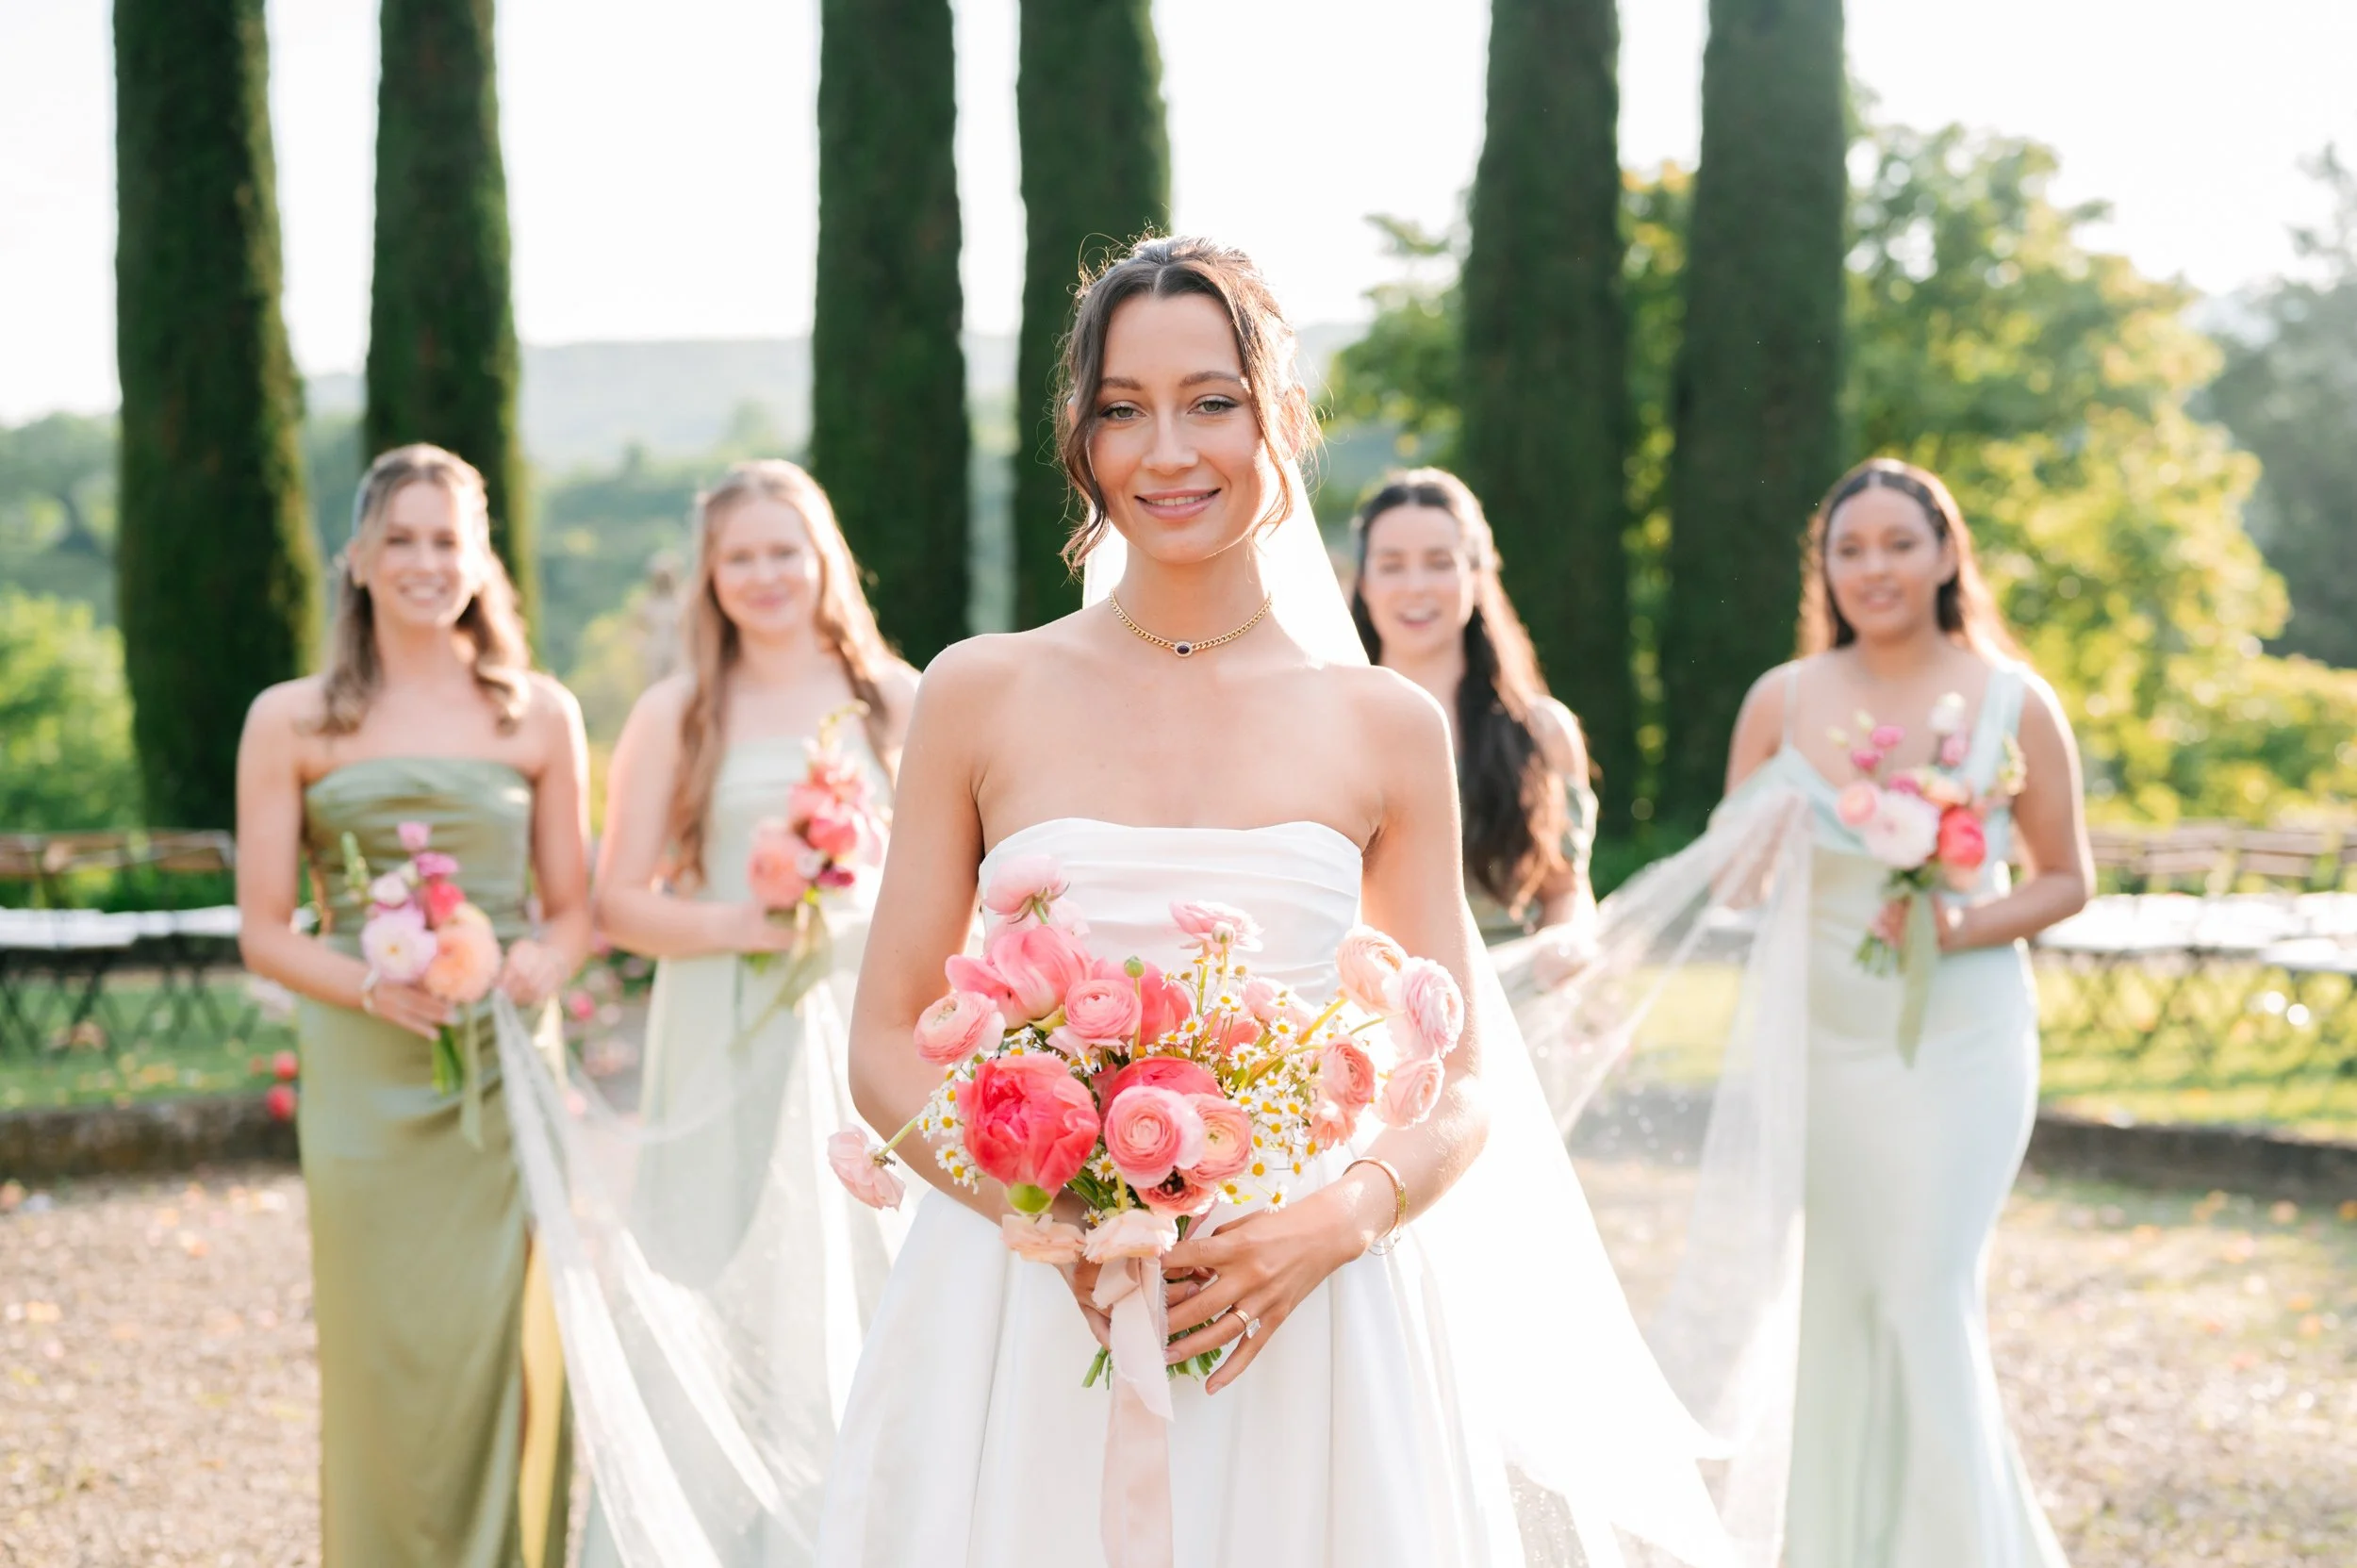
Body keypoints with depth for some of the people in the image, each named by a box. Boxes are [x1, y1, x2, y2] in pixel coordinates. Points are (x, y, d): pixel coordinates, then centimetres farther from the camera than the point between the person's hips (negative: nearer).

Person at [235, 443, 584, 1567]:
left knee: (508, 1360, 0)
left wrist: (537, 969, -11)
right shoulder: (292, 723, 4)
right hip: (365, 1081, -1)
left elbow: (573, 912, 12)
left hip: (509, 1073, 1)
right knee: (385, 1358, 1)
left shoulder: (540, 716, 8)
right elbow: (264, 931, 2)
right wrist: (378, 986, -15)